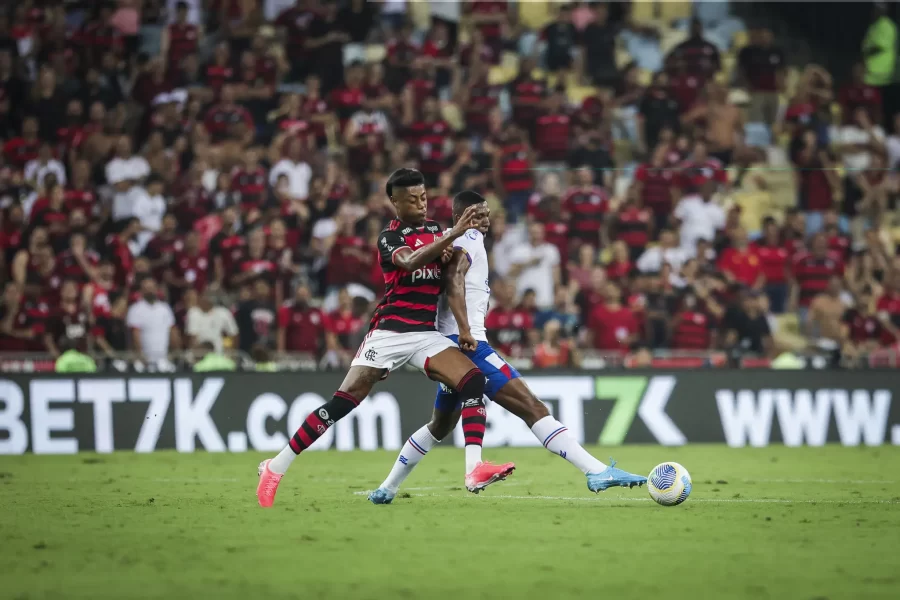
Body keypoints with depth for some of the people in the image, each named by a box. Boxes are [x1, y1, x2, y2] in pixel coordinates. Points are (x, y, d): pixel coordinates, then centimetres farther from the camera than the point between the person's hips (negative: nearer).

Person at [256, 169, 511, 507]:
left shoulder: (436, 231, 14)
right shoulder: (389, 238, -4)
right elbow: (411, 262, -26)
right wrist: (455, 233, -35)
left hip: (426, 334, 5)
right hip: (390, 332, -5)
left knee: (473, 380, -19)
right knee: (342, 404, -9)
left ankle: (475, 470, -26)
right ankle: (276, 468, 2)